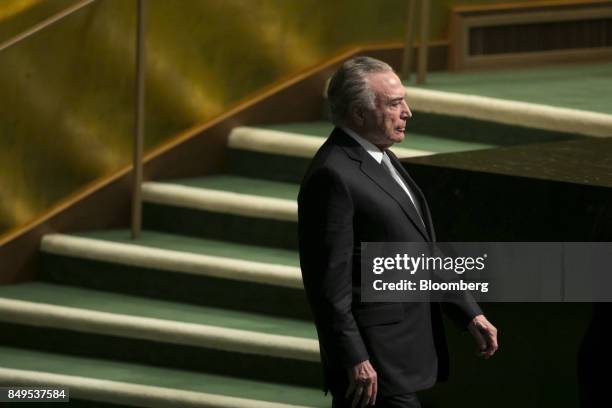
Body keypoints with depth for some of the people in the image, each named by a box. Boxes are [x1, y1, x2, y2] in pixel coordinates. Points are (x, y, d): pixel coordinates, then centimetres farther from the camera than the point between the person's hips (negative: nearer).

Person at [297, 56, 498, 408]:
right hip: (377, 359, -10)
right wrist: (354, 360, -21)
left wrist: (469, 313, 15)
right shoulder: (334, 175, -17)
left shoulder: (380, 158, 14)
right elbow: (330, 282, -20)